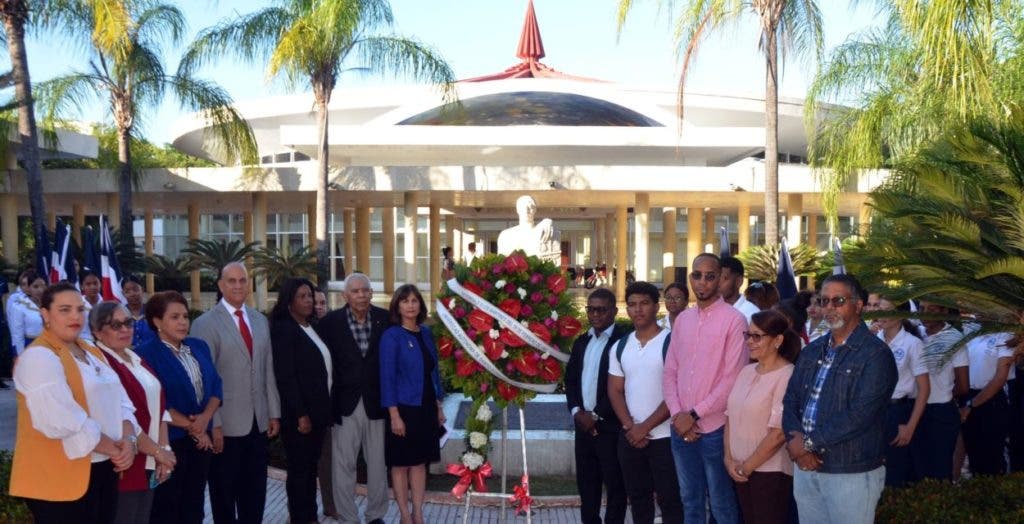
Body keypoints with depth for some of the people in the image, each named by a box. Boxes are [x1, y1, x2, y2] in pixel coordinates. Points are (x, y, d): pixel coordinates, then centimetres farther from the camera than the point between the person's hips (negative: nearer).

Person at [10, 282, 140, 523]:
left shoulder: (91, 352, 14)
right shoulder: (38, 357, -14)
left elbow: (120, 401, 10)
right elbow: (65, 424, -23)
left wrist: (127, 439, -9)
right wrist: (113, 449, -15)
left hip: (103, 469, 8)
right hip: (61, 477, -8)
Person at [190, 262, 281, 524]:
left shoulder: (260, 321, 11)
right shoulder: (205, 323, -8)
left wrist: (274, 413, 9)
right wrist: (213, 423, -14)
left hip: (258, 421, 5)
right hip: (226, 423, -5)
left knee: (254, 492, 12)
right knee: (224, 492, 8)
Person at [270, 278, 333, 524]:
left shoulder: (312, 327, 11)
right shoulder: (284, 329, -12)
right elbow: (286, 377, -17)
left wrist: (324, 408, 9)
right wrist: (301, 415, -19)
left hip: (317, 411, 7)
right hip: (298, 414, -7)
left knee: (311, 467, 14)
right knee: (299, 469, 2)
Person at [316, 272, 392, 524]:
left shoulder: (385, 319, -1)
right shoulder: (331, 322, -5)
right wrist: (327, 400, -4)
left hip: (377, 402, 2)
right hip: (345, 404, -1)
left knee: (378, 463, 10)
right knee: (344, 464, 3)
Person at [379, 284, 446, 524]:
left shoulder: (425, 333, 7)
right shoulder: (391, 336, -9)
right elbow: (387, 377, -12)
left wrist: (439, 406, 12)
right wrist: (394, 415, -17)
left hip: (426, 408, 6)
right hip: (404, 408, -5)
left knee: (420, 461, 10)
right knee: (401, 463, 4)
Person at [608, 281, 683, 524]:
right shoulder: (620, 347, 8)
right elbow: (615, 391, 9)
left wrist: (646, 427, -13)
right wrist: (629, 426, -7)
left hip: (664, 436, -5)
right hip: (630, 437, 5)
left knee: (669, 500, 0)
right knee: (637, 497, 14)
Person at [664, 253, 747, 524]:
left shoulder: (734, 320, -9)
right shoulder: (682, 319, 10)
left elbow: (733, 380, -14)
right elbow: (670, 371, 10)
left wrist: (695, 414, -12)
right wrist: (677, 414, -4)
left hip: (715, 429, -5)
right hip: (681, 429, 6)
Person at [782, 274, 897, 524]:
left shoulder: (875, 355, -11)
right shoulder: (811, 351, 13)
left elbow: (859, 416, -20)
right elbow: (791, 400, 8)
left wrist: (808, 442, -16)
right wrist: (795, 438, -11)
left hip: (852, 473, -6)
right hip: (806, 468, 6)